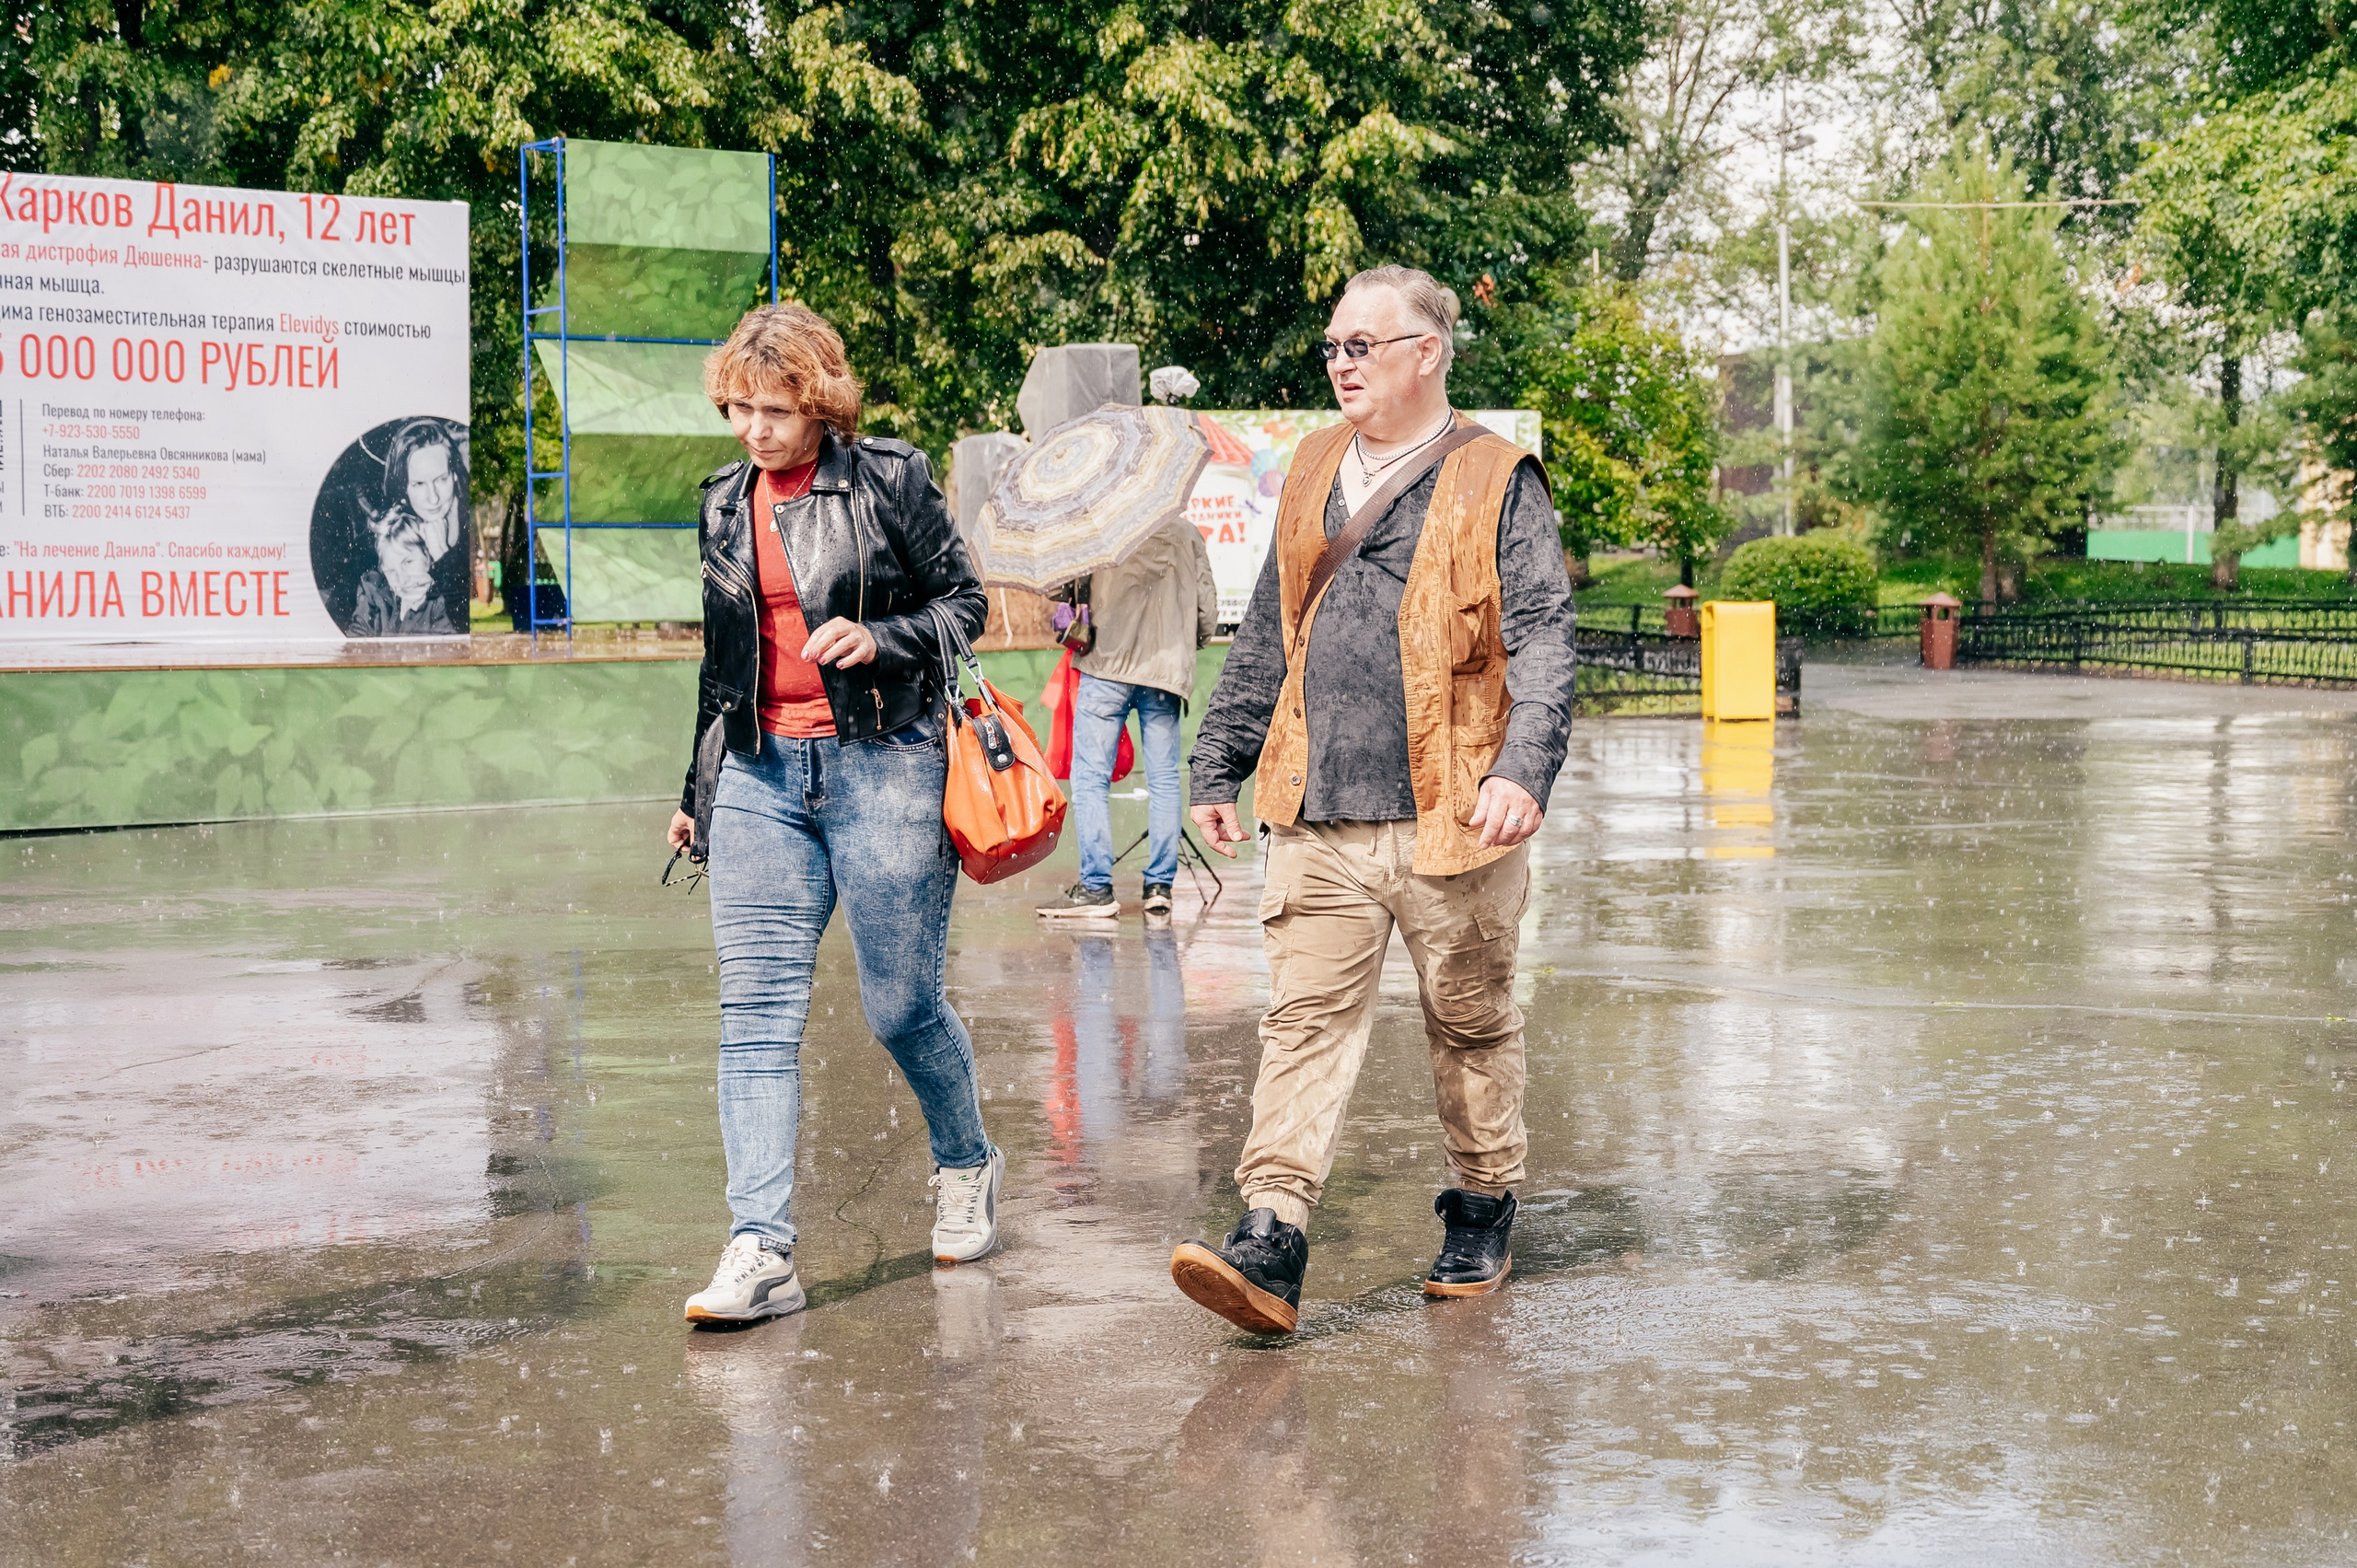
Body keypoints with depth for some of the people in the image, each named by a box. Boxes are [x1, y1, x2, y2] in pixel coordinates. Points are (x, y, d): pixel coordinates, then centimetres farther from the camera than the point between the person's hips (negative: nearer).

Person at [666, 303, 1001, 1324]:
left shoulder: (890, 479, -2)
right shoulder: (724, 503, 13)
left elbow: (964, 598, 3)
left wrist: (882, 638, -16)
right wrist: (695, 787, 23)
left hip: (882, 767, -4)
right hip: (760, 773, 4)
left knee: (903, 1006, 3)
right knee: (756, 1011, -8)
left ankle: (966, 1167, 32)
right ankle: (761, 1250, -11)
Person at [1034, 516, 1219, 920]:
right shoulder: (1186, 533, 10)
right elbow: (1208, 610, 10)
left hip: (1106, 664, -3)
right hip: (1166, 671, 3)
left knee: (1090, 779, 1)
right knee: (1164, 780, 7)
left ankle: (1096, 888, -1)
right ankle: (1161, 886, 6)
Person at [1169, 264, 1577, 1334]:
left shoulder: (1496, 482, -1)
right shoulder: (1313, 473, 15)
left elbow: (1542, 641, -8)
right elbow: (1264, 641, 21)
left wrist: (1523, 770, -22)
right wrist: (1217, 765, 19)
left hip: (1452, 816, -3)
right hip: (1318, 817, 4)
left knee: (1471, 1025, 10)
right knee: (1305, 1019, -6)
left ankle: (1482, 1216, 28)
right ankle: (1270, 1248, -12)